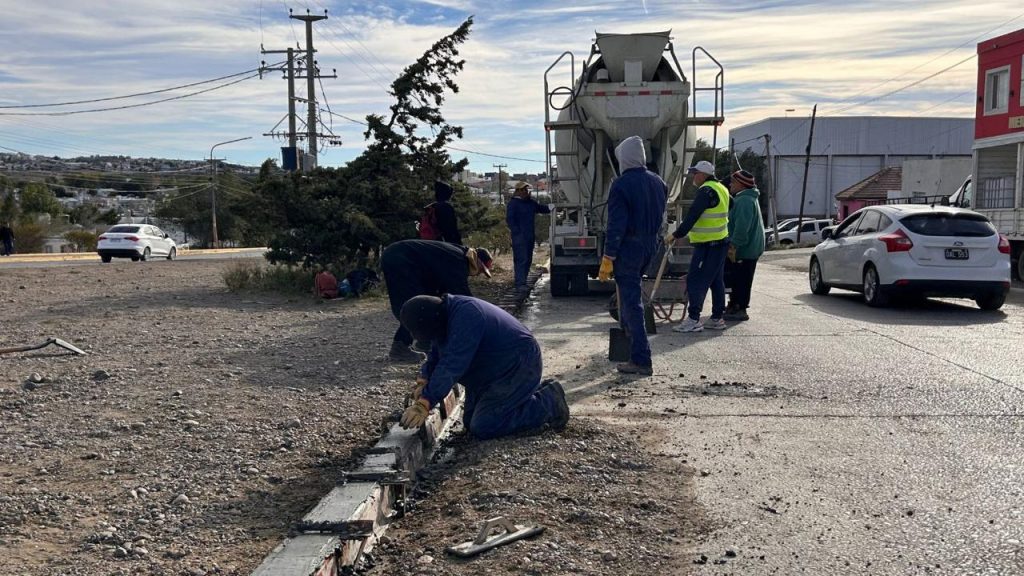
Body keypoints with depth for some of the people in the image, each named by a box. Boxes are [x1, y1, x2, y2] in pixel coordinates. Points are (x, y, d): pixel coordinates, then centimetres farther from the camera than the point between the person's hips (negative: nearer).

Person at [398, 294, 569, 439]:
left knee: (482, 428, -14)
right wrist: (423, 383, -10)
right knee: (470, 422, 14)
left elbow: (452, 364, -36)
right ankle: (534, 393, 21)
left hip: (519, 367, -10)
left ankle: (548, 403, -2)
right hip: (493, 372, 10)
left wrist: (424, 404, -37)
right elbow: (435, 357, 8)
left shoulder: (466, 316, -31)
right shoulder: (444, 315, -1)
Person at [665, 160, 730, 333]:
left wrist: (676, 235, -17)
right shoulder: (721, 189, 17)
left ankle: (693, 320, -10)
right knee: (716, 281, 13)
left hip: (707, 245, -10)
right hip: (720, 242, 10)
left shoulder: (706, 191, -16)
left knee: (695, 281, -9)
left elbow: (692, 216, -20)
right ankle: (717, 318, 19)